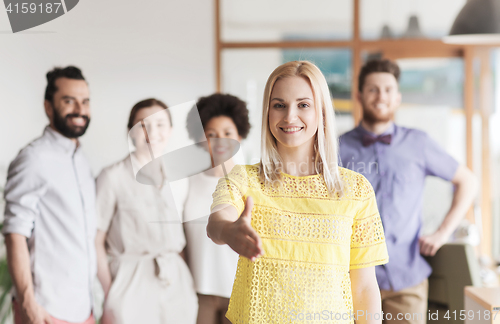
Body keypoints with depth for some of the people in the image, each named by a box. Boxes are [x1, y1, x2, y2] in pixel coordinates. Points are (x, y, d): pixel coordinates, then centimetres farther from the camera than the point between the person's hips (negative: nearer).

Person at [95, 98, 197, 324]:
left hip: (177, 282, 4)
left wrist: (187, 280, 7)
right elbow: (96, 240, -4)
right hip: (131, 283, -4)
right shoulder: (113, 177, -3)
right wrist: (108, 292, -10)